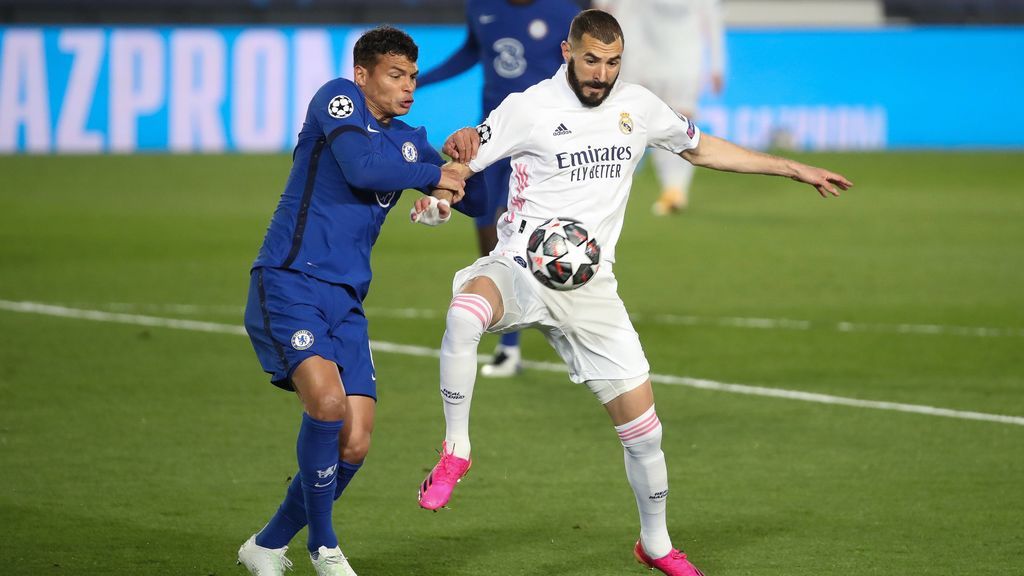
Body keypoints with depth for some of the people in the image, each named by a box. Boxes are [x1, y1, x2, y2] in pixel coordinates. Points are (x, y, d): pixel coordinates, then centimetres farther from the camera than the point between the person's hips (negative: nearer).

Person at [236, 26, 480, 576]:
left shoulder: (408, 142, 17)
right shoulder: (337, 98, -3)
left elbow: (475, 200, 18)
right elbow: (360, 167, -20)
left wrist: (446, 195, -7)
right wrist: (435, 174, -8)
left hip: (345, 302, 7)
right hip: (287, 284, -7)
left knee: (353, 445, -2)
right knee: (327, 400, -28)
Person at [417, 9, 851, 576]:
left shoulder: (637, 105, 6)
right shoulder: (530, 108, -7)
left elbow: (701, 147, 23)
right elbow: (456, 164, -3)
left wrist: (792, 168, 24)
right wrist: (460, 142, -28)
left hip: (589, 288, 4)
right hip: (520, 268, -4)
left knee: (644, 430, 3)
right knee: (464, 315, -40)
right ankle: (455, 450, -22)